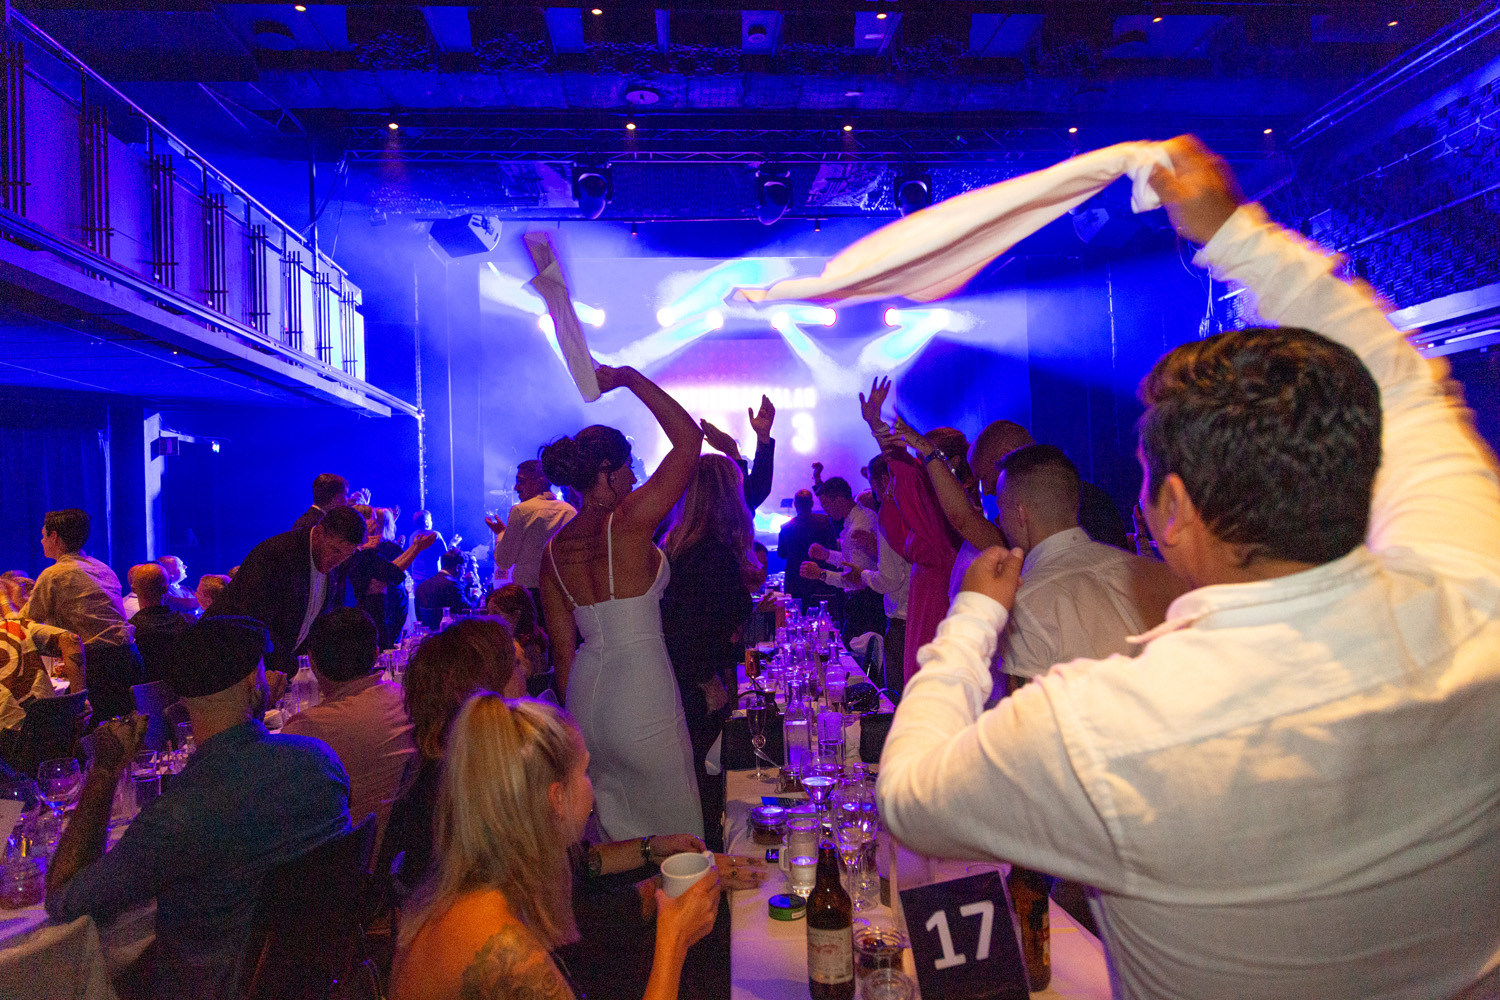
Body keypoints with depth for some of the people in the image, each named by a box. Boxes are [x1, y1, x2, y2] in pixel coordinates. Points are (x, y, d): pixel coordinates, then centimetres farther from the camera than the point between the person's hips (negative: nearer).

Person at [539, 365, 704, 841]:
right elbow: (689, 438, -12)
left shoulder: (554, 548, 4)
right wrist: (631, 378, -5)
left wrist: (578, 712, 19)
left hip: (584, 692, 7)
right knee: (670, 835, 7)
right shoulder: (628, 522, -15)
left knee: (612, 832, 19)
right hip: (641, 690, -7)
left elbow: (562, 648, 9)